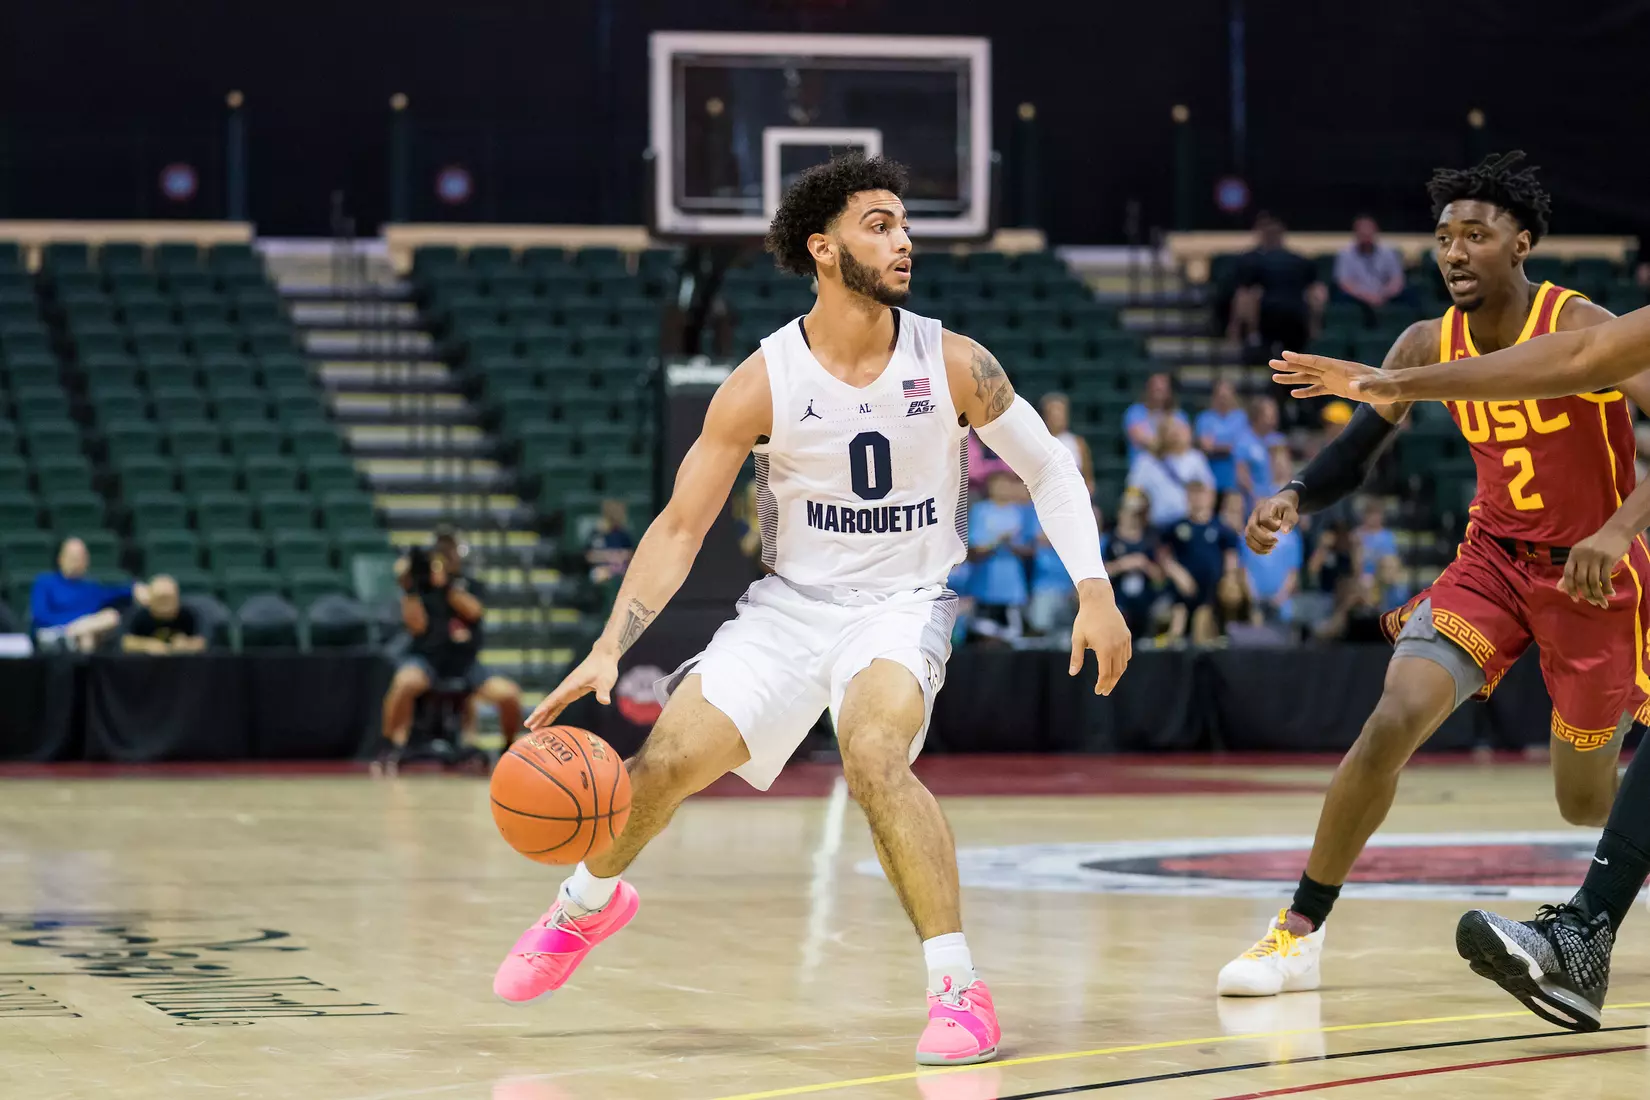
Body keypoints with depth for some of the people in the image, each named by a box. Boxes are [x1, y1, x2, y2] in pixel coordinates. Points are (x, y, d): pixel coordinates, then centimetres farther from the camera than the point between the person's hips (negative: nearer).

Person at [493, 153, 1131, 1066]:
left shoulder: (952, 364, -12)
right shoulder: (763, 383, -13)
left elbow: (1047, 469, 2)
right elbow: (680, 527, -10)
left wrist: (1095, 593, -7)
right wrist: (609, 648, -20)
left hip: (903, 605, -2)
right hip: (790, 602, 2)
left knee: (873, 753, -31)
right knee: (668, 759, -7)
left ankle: (961, 991, -24)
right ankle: (587, 902, 28)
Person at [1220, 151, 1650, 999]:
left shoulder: (1579, 328, -19)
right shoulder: (1429, 345, -4)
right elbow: (1359, 447, 4)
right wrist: (1294, 500, -17)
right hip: (1493, 561, 3)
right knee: (1394, 718, -20)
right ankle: (1301, 933, -11)